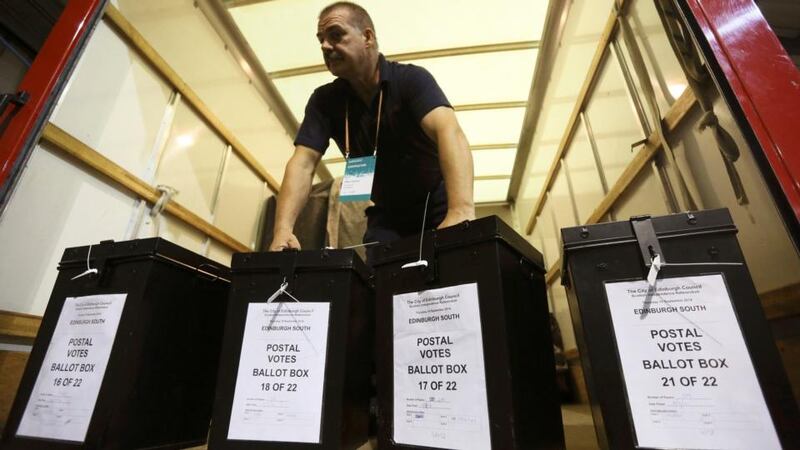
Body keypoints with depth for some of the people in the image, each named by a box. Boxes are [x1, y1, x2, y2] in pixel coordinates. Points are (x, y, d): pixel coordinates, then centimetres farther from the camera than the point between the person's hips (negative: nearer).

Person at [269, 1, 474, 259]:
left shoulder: (411, 78, -14)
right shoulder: (324, 100, -3)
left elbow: (449, 133, -31)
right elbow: (303, 162, -14)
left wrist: (462, 211, -49)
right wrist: (283, 229, -31)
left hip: (438, 206, -2)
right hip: (387, 215, 3)